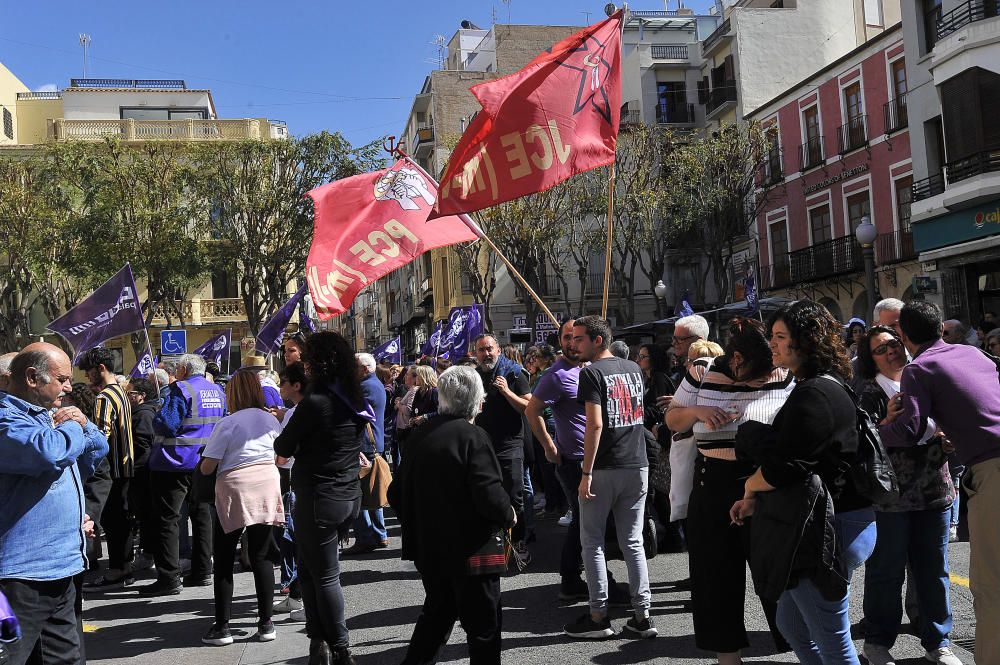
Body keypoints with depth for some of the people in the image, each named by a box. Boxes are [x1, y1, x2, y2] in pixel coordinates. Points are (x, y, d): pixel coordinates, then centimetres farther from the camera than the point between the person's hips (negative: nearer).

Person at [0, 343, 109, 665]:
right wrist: (73, 428, -11)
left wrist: (84, 424, 4)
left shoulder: (47, 415, 18)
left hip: (58, 571, 10)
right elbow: (49, 452, -34)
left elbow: (98, 449, 26)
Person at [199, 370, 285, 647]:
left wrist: (205, 464, 14)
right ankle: (266, 623, 11)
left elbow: (207, 468, -7)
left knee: (223, 560, 7)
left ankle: (222, 626, 9)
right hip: (267, 487, 4)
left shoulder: (227, 423, -7)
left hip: (234, 490, -4)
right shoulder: (271, 420, 7)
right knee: (261, 557, 9)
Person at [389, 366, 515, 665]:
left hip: (428, 547, 7)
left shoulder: (420, 435, 2)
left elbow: (396, 493, 6)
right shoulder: (472, 436, -17)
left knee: (437, 611, 24)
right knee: (483, 623, 8)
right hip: (470, 549, -6)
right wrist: (508, 514, -5)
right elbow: (490, 494, -25)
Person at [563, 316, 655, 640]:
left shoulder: (592, 372, -10)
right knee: (633, 541, 11)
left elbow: (595, 424, -19)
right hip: (637, 466, 6)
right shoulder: (634, 368, 10)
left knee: (592, 542, 5)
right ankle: (642, 616, 11)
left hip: (605, 469, -6)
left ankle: (599, 617, 8)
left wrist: (586, 473, -17)